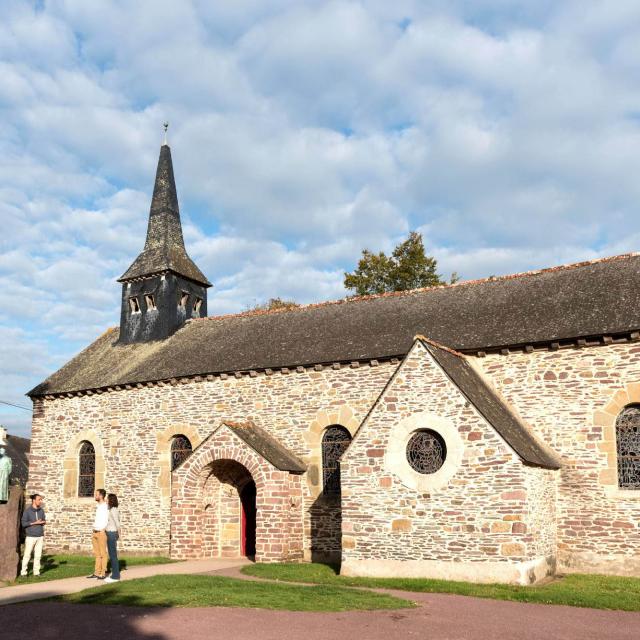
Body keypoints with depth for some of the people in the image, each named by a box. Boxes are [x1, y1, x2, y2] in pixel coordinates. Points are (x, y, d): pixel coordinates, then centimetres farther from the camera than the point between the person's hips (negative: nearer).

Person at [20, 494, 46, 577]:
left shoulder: (41, 510, 7)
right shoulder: (27, 511, -6)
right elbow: (23, 523, -8)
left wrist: (43, 522, -8)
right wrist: (35, 523, -14)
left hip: (40, 536, 4)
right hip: (30, 536, -4)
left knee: (38, 555, 4)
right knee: (27, 555, -1)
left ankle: (36, 572, 11)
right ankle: (23, 572, 8)